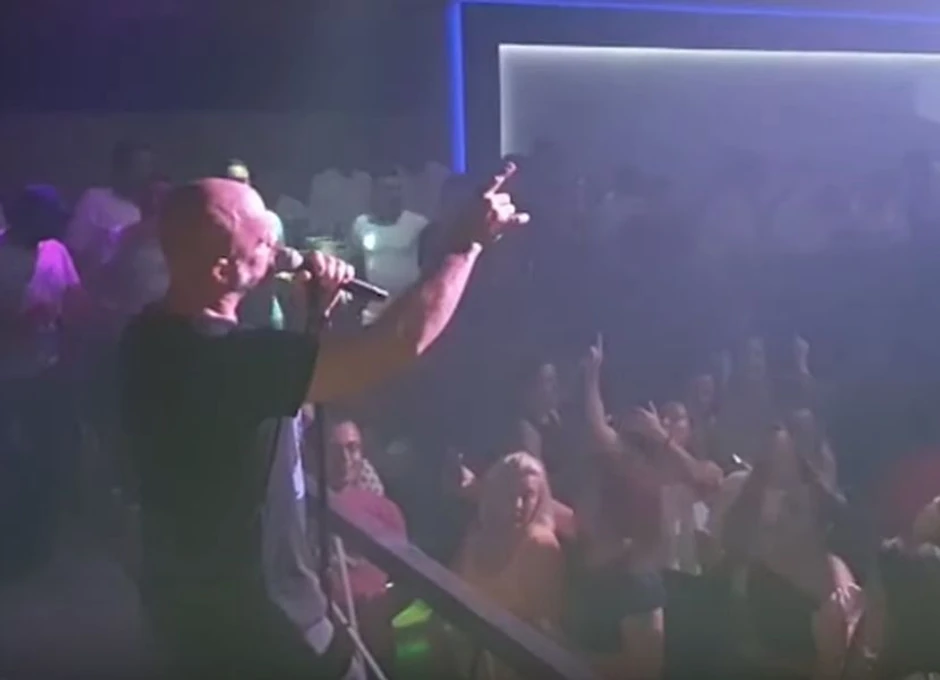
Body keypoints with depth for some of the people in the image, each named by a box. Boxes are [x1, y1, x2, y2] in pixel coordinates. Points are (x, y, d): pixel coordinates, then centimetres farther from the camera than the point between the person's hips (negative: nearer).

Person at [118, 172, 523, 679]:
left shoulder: (157, 336, -2)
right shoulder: (225, 358, -33)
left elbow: (277, 369, 12)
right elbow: (397, 344, -34)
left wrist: (316, 308, -5)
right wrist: (470, 242, -22)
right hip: (253, 623, -9)